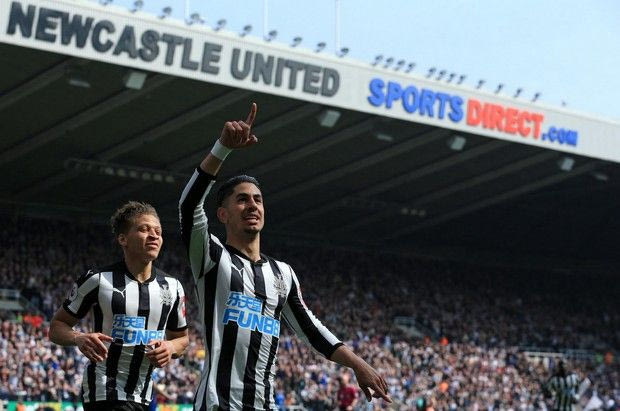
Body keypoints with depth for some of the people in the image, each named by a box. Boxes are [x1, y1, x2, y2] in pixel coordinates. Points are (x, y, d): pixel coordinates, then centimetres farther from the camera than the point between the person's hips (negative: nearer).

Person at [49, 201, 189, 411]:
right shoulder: (97, 280, -7)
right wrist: (79, 338, -23)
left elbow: (181, 337, 20)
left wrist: (171, 347, -4)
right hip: (104, 393, -6)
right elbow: (57, 326, -1)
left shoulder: (172, 287, 7)